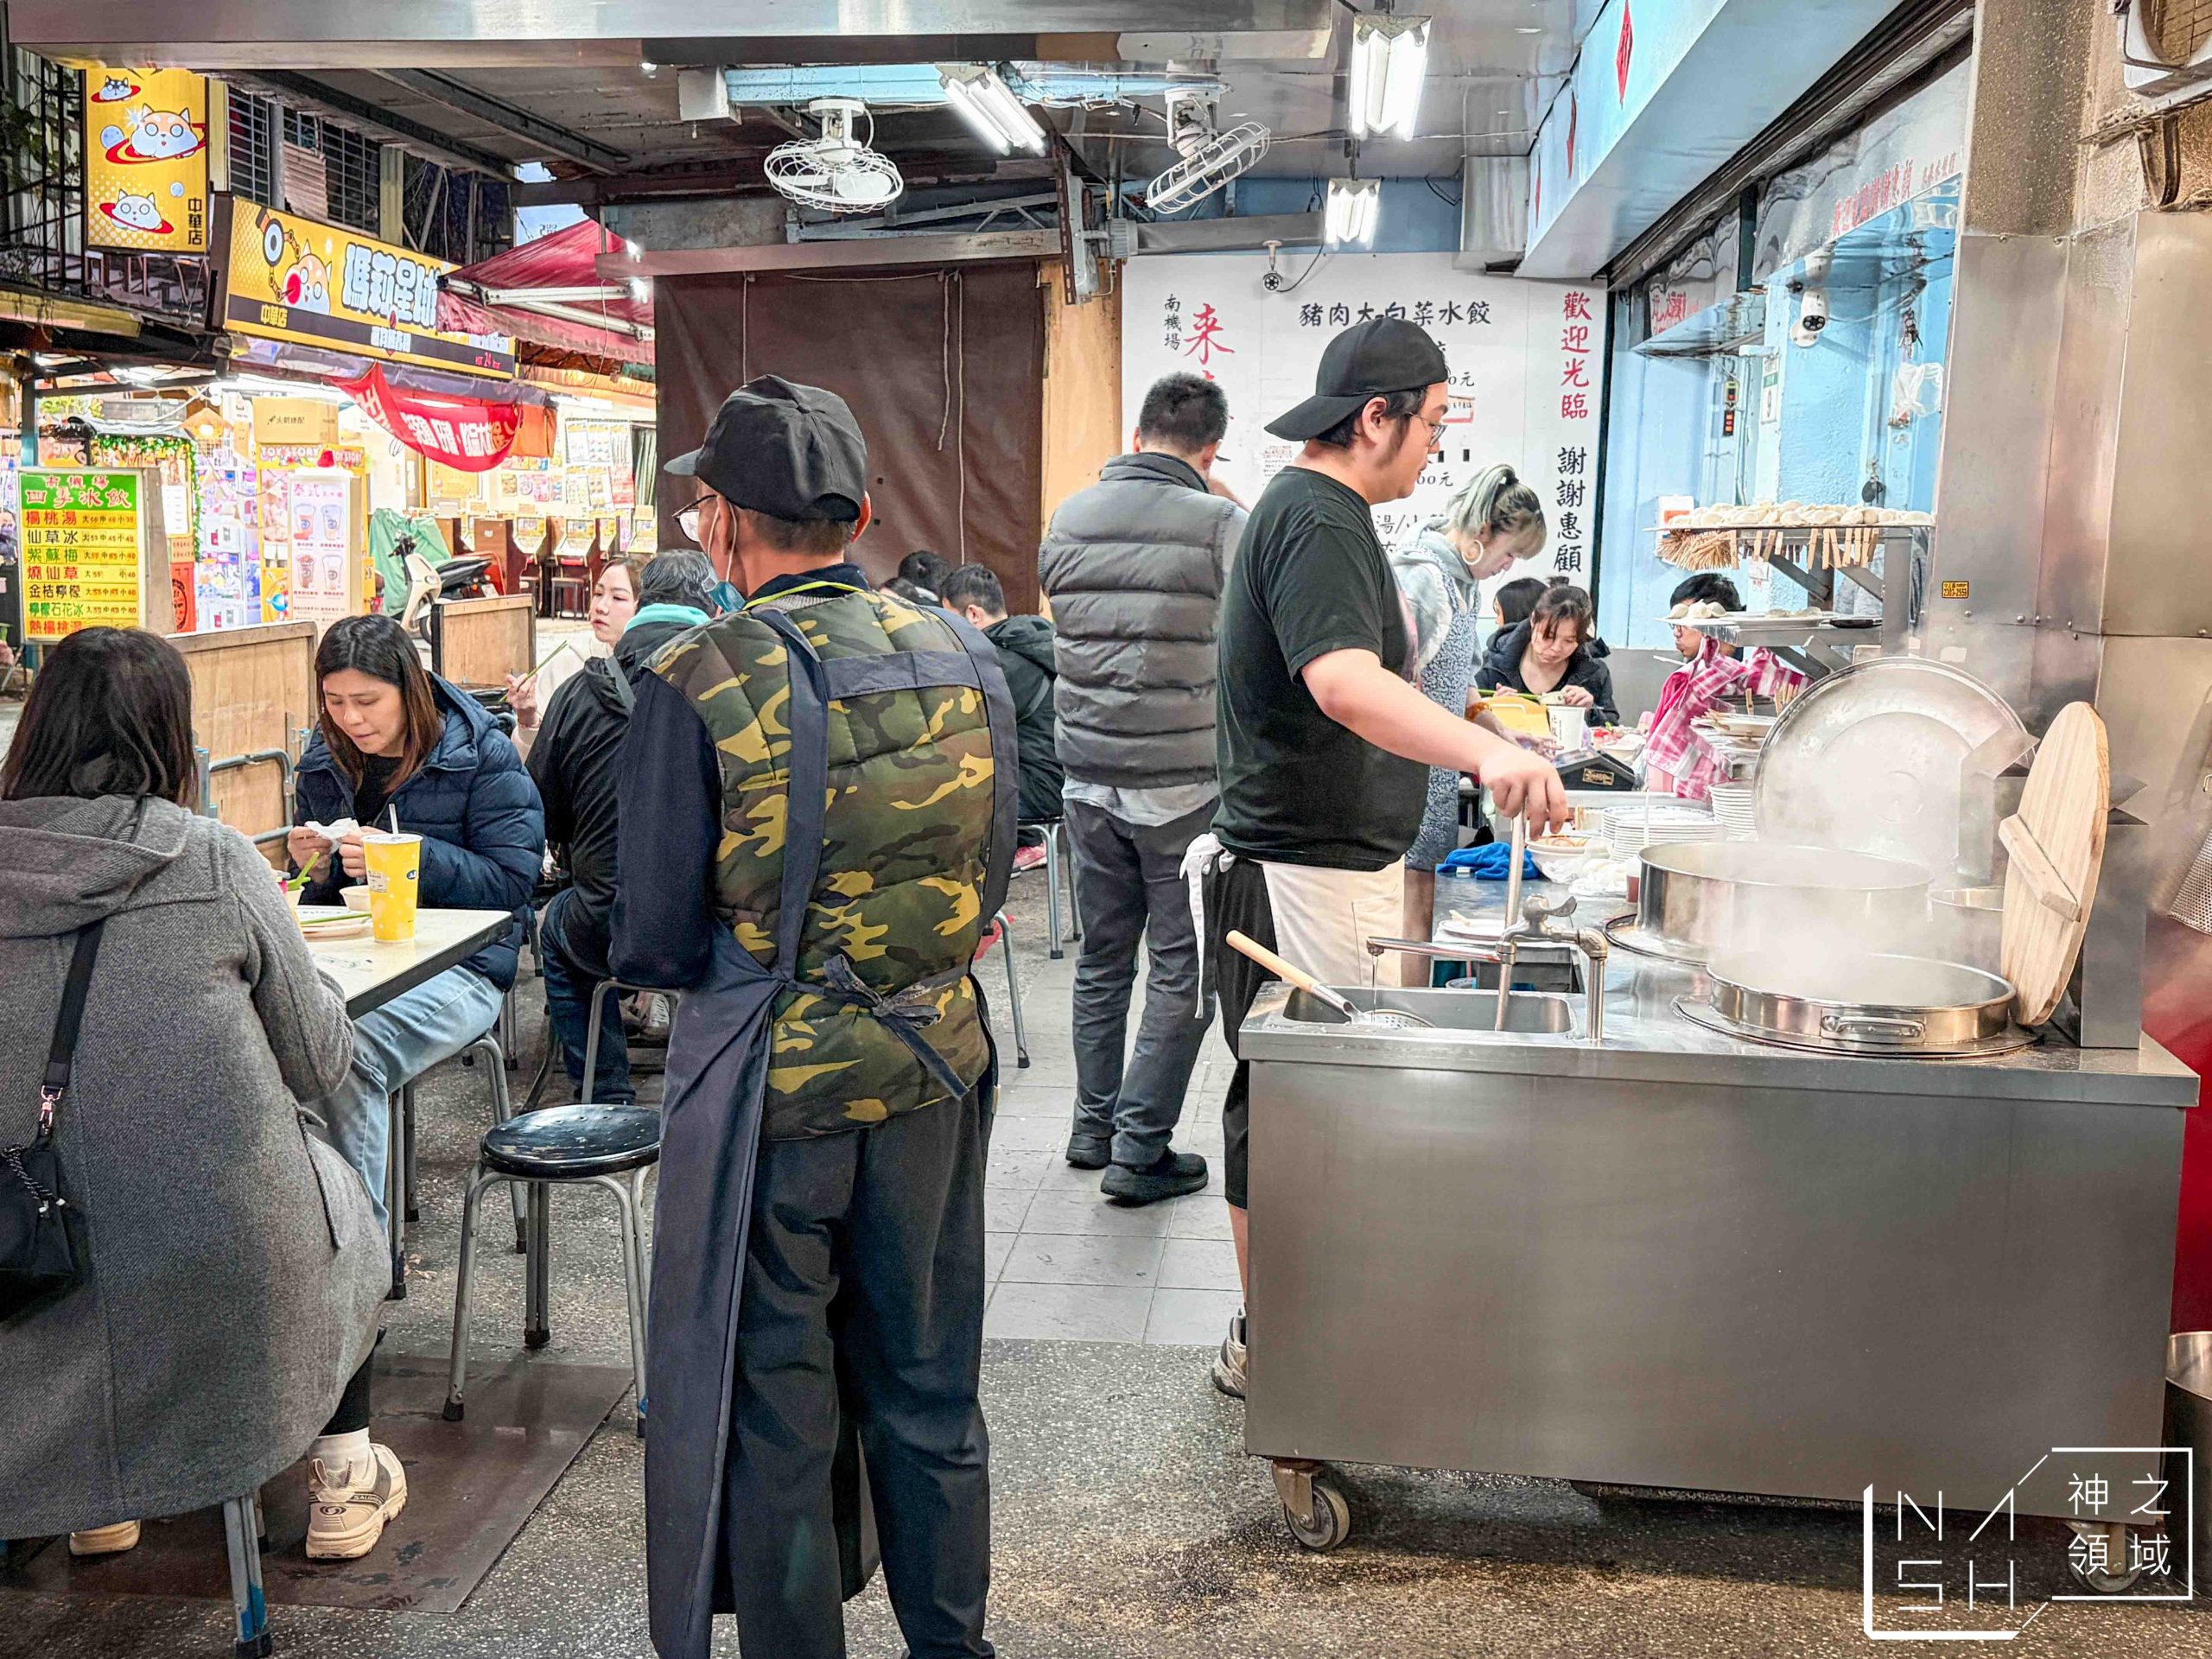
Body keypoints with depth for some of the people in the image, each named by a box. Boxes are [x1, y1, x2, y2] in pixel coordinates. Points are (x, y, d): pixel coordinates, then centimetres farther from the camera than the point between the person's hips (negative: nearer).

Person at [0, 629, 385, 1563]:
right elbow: (320, 1065, -3)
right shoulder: (213, 862, -11)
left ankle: (98, 1503, 41)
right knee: (334, 1182, 30)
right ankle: (338, 1483, 37)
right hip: (221, 1258, -3)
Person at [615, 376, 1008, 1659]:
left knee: (774, 1407, 12)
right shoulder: (965, 657, -1)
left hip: (771, 1082, -4)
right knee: (928, 1386, 19)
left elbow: (655, 940, -9)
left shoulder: (697, 684, -14)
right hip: (934, 1064, 5)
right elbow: (992, 880, 8)